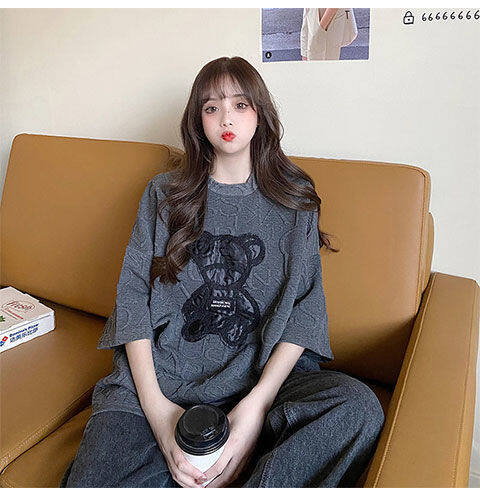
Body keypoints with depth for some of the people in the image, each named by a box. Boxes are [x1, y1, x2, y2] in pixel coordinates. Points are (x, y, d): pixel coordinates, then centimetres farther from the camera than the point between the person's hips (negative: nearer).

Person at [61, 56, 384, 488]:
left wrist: (256, 404, -15)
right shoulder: (165, 192, 10)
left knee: (360, 407, -28)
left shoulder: (294, 200, 8)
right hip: (162, 371, 0)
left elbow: (306, 307, 0)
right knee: (87, 485, -25)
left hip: (261, 374, 1)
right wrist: (157, 407, -12)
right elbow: (132, 293, 2)